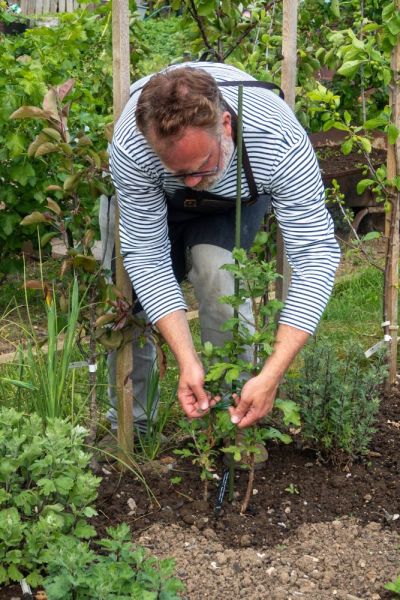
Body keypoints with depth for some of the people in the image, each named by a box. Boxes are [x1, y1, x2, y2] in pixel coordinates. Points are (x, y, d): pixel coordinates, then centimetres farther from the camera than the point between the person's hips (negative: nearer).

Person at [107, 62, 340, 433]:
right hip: (154, 202, 1)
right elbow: (147, 256, -32)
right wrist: (187, 361, -41)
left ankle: (239, 427, -14)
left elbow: (316, 254, -39)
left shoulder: (281, 142, -42)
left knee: (215, 267, -28)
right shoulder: (130, 150, -40)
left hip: (236, 201, -1)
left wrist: (271, 376, -46)